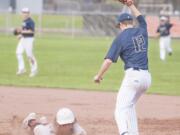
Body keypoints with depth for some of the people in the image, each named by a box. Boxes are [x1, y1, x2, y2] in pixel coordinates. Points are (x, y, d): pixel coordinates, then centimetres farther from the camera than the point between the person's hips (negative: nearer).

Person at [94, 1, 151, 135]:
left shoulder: (121, 37, -2)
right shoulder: (142, 31, 13)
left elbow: (109, 60, -7)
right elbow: (141, 19, 39)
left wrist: (99, 76, 4)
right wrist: (131, 5, 48)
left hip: (133, 75, -7)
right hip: (146, 77, 7)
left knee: (121, 109, -15)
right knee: (130, 104, 26)